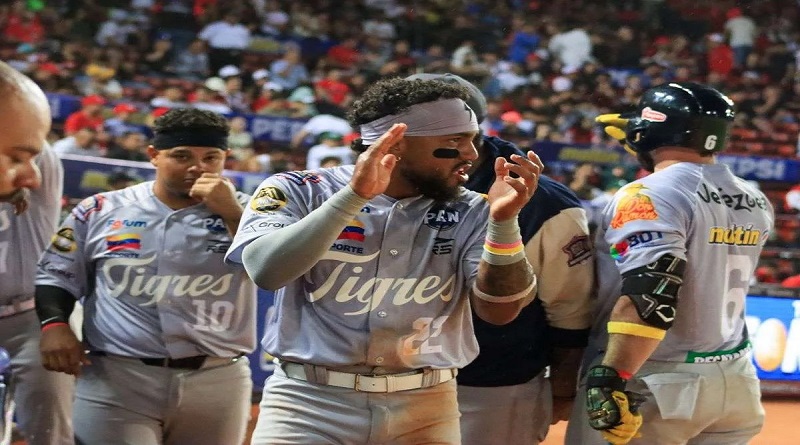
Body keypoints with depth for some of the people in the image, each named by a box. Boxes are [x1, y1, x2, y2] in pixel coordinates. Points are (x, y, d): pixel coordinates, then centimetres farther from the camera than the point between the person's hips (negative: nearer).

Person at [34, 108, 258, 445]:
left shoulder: (244, 212, 4)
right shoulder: (101, 211, 6)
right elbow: (57, 274, 13)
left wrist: (230, 213, -16)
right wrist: (53, 323, -5)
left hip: (217, 383, 1)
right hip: (114, 379, -1)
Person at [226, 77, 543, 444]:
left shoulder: (469, 213, 3)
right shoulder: (298, 192, -4)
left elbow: (500, 310, -5)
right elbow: (266, 271, -20)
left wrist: (503, 221, -19)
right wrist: (354, 196, -26)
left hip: (424, 409, 2)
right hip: (308, 402, -2)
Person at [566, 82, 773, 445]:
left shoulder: (648, 196, -14)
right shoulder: (757, 204, 8)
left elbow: (649, 297, -26)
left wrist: (609, 379, -29)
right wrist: (644, 146, 27)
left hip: (654, 385, -7)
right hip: (735, 382, 7)